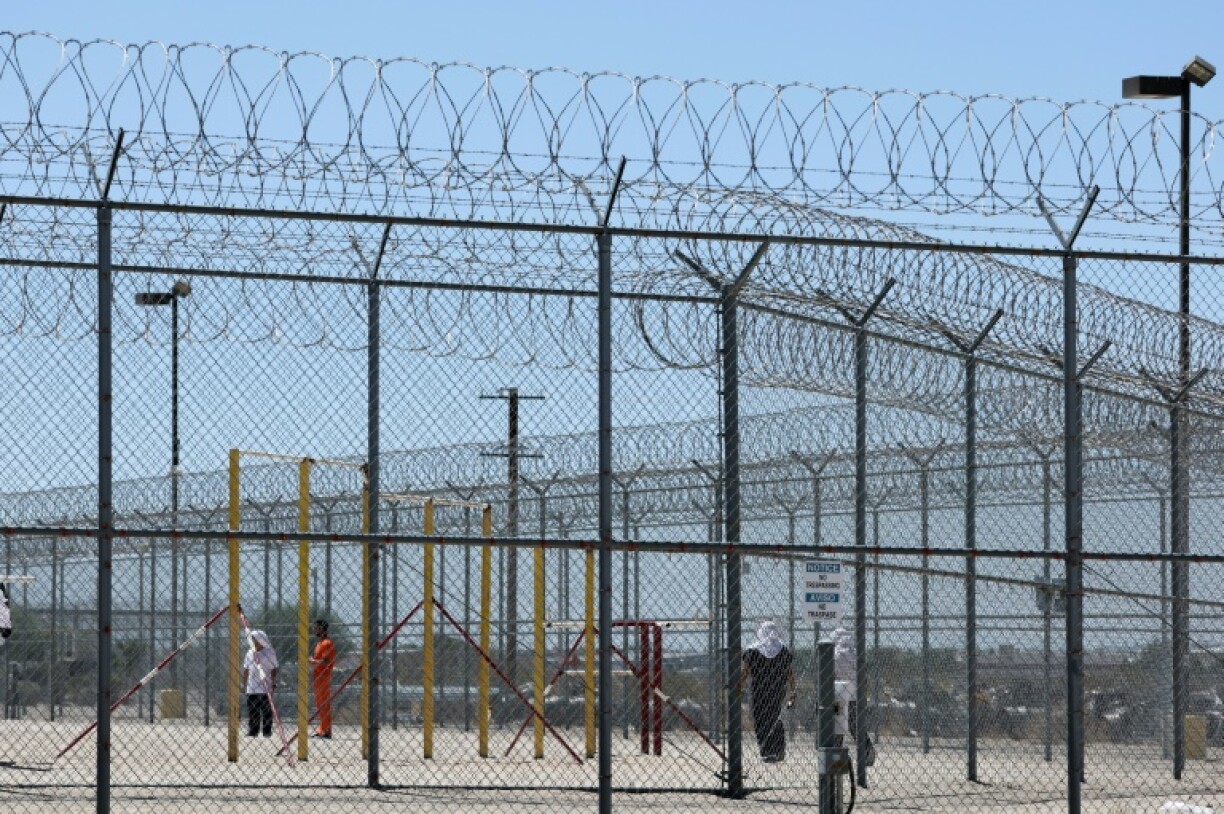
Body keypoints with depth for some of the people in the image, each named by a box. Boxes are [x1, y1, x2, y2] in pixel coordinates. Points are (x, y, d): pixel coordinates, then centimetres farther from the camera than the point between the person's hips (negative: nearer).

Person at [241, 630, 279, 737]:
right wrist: (244, 683, 14)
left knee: (266, 711, 0)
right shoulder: (250, 653, 12)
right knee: (252, 711, 4)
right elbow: (246, 669, 17)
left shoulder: (269, 653, -2)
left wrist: (273, 683, -5)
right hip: (252, 688, 4)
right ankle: (252, 731, 9)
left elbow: (273, 670, 0)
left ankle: (267, 731, 5)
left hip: (265, 688, -4)